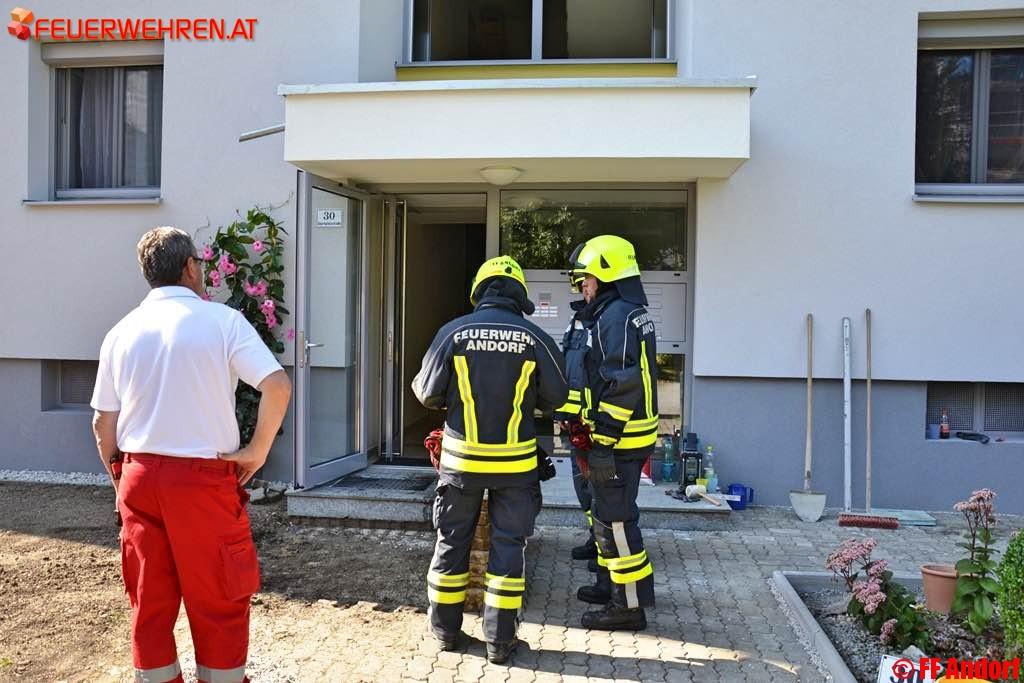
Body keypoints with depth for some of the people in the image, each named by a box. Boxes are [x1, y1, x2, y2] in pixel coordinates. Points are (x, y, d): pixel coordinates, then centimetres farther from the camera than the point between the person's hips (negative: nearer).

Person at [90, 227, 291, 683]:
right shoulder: (221, 319, -7)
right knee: (217, 600, 8)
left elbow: (103, 425, 9)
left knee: (149, 601, 15)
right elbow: (278, 386, -18)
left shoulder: (122, 332, 6)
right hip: (204, 477, -4)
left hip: (139, 477, 5)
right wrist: (258, 452, -8)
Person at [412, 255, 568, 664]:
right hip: (515, 460, 0)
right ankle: (499, 640, 15)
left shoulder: (454, 332, -7)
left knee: (452, 539, 15)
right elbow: (555, 398, 0)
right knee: (508, 543, 10)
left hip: (461, 456, 1)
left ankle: (445, 629, 27)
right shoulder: (535, 339, -7)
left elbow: (427, 393, -3)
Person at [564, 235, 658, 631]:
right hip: (626, 435, 11)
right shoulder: (629, 313, 16)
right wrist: (595, 434, 23)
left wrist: (603, 443, -22)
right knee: (606, 514, 21)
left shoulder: (616, 317, -18)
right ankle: (610, 585, 34)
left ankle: (629, 605, 7)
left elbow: (622, 386, -25)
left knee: (615, 518, -3)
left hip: (619, 439, -11)